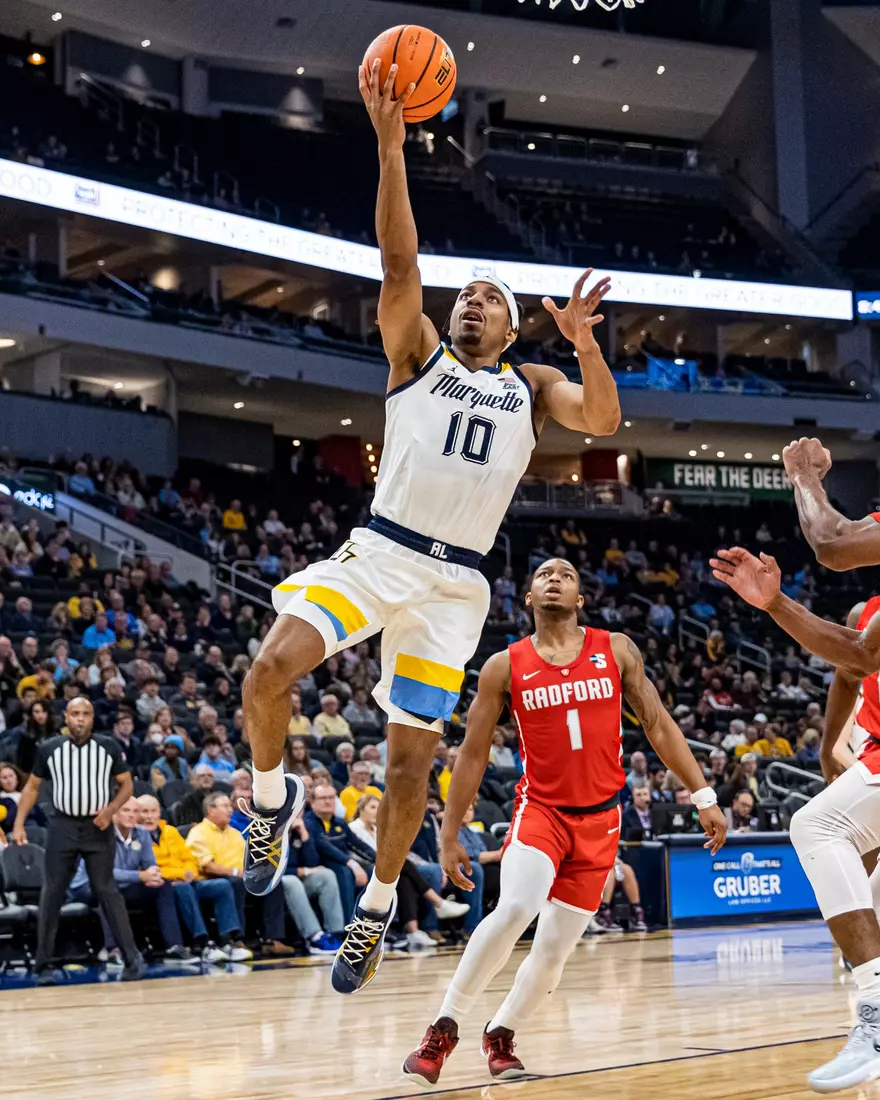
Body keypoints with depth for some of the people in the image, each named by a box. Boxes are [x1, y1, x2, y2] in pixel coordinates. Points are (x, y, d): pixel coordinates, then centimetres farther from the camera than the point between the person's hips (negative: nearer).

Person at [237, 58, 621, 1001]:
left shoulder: (531, 385, 14)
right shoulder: (417, 354, 10)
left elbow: (603, 419, -4)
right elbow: (399, 263, -4)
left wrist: (583, 342, -21)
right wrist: (390, 144, -15)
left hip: (455, 582, 1)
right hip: (378, 551, -1)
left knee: (411, 755, 3)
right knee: (272, 667, -25)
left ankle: (377, 904, 22)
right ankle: (273, 797, 3)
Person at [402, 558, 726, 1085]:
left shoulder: (616, 650, 3)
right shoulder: (505, 666, -1)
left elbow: (658, 724, 4)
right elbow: (473, 754, 4)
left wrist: (704, 797, -2)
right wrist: (450, 834, 3)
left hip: (599, 819, 2)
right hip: (540, 807, -2)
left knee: (555, 949, 1)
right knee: (516, 908, -28)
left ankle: (501, 1034, 25)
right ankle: (444, 1028, -16)